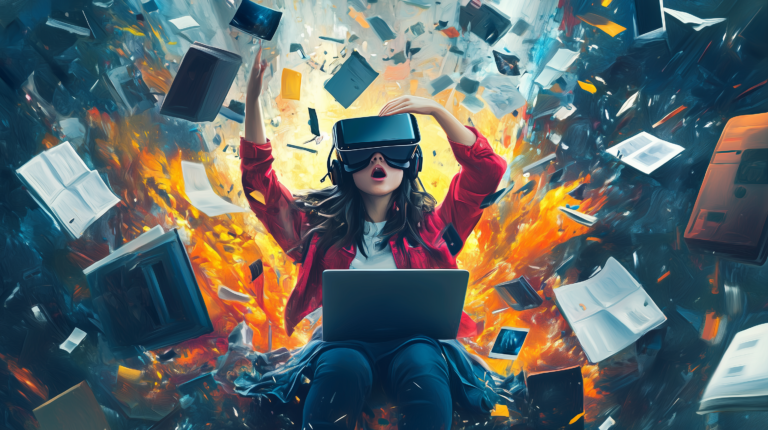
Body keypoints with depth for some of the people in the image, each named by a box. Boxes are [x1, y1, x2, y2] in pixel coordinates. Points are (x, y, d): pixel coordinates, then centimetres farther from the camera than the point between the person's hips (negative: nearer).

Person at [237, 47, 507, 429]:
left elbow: (486, 172, 7)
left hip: (412, 338, 0)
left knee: (424, 369, -34)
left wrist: (437, 110, 1)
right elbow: (258, 178, 12)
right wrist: (252, 103, 2)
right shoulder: (320, 225, 15)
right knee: (343, 368, -34)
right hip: (343, 340, 0)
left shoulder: (427, 226, 14)